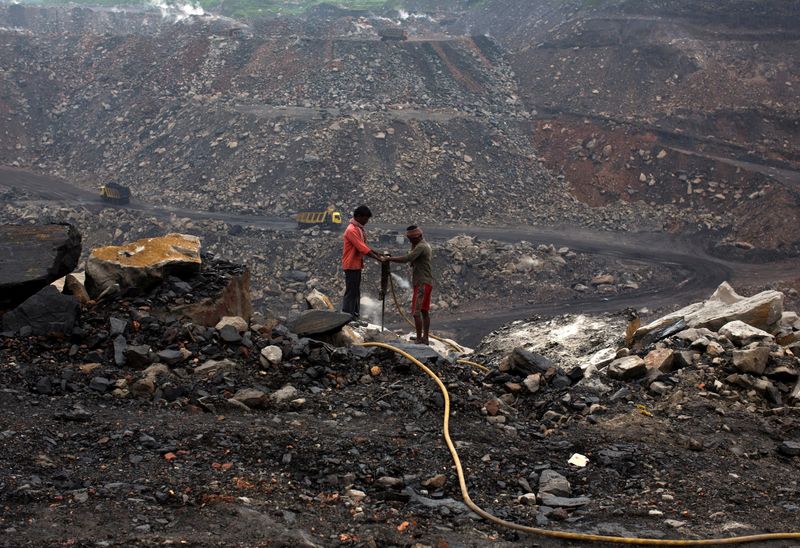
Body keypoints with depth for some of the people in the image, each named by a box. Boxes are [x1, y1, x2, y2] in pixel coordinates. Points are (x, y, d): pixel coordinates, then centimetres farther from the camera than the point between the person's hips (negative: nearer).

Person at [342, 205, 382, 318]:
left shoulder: (359, 228, 11)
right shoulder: (351, 230, -21)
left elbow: (363, 246, 17)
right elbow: (362, 248, -25)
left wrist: (378, 253, 7)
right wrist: (378, 258, -24)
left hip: (357, 265, 10)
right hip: (351, 265, -10)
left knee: (356, 292, 15)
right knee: (351, 292, -7)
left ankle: (354, 317, 22)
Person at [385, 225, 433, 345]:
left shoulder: (420, 247, -16)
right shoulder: (426, 245, 16)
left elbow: (406, 259, -26)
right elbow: (412, 262, 18)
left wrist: (389, 259, -19)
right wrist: (413, 246, 8)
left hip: (422, 283, -11)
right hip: (427, 282, 11)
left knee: (416, 312, -11)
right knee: (424, 311, 14)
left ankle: (419, 339, -12)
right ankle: (426, 338, 19)